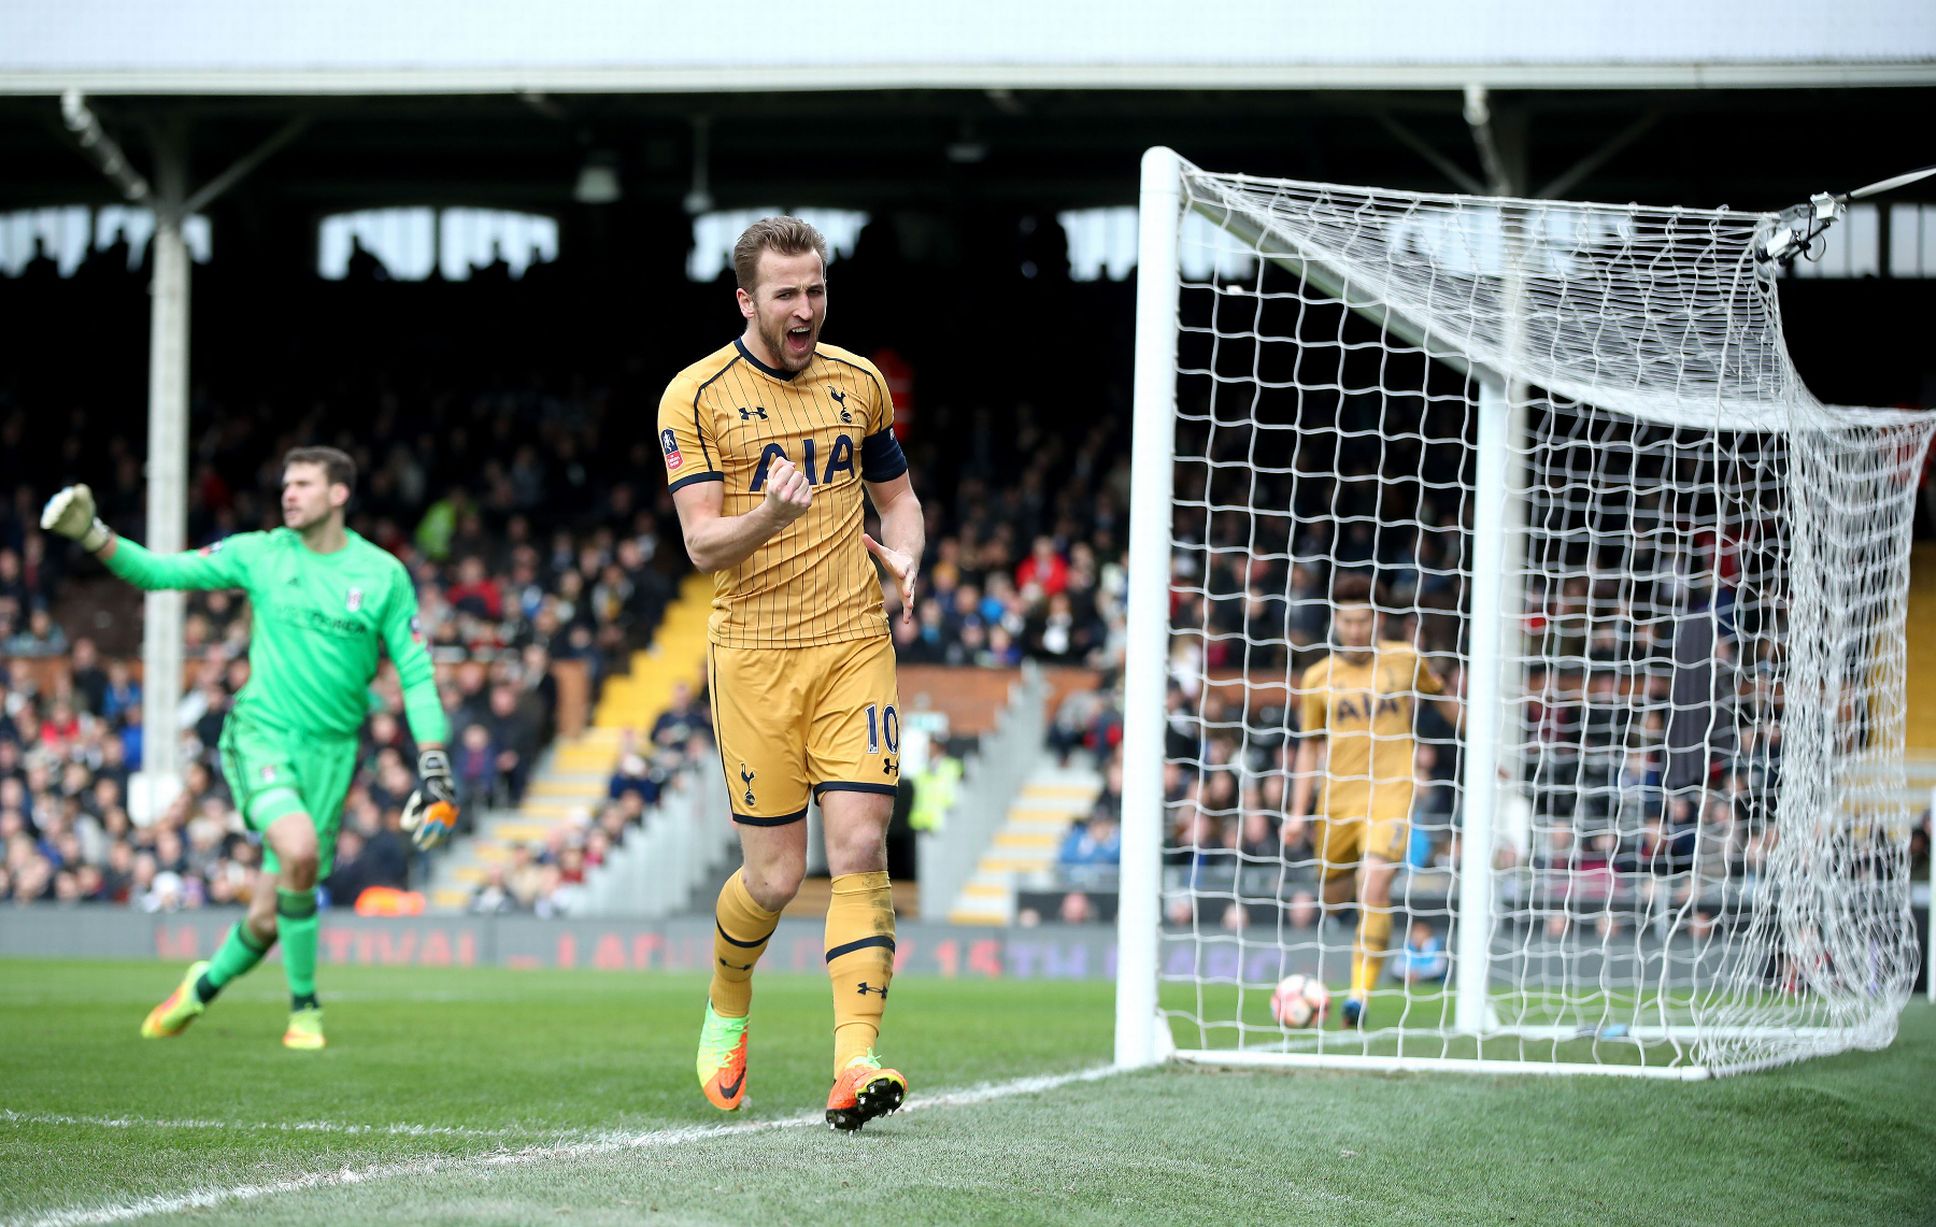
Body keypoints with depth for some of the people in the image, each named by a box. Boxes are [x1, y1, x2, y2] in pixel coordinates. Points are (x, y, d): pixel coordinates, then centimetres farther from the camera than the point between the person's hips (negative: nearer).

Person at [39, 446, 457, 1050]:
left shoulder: (384, 574, 2)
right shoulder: (258, 554, 2)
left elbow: (416, 673, 4)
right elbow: (158, 572, 4)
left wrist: (433, 767, -2)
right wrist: (92, 534, -11)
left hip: (330, 750, 1)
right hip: (261, 733, -1)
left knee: (268, 917, 0)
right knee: (299, 851, -29)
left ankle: (206, 984, 33)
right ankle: (304, 1007, -10)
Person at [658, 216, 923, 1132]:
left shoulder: (857, 383, 9)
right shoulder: (697, 396, -4)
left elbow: (897, 493, 23)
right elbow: (702, 543, -9)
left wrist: (902, 556, 1)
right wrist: (770, 517, -30)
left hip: (854, 645, 2)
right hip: (753, 653, -2)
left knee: (859, 849, -12)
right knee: (774, 876, 0)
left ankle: (855, 1063, -17)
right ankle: (727, 1009, 32)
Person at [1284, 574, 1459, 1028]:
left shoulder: (1405, 660, 3)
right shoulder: (1319, 678, 5)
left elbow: (1442, 698, 21)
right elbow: (1311, 745, 14)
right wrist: (1298, 812, 9)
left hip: (1390, 797, -3)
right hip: (1338, 800, 3)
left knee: (1374, 887, -21)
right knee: (1335, 895, 10)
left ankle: (1361, 992, -20)